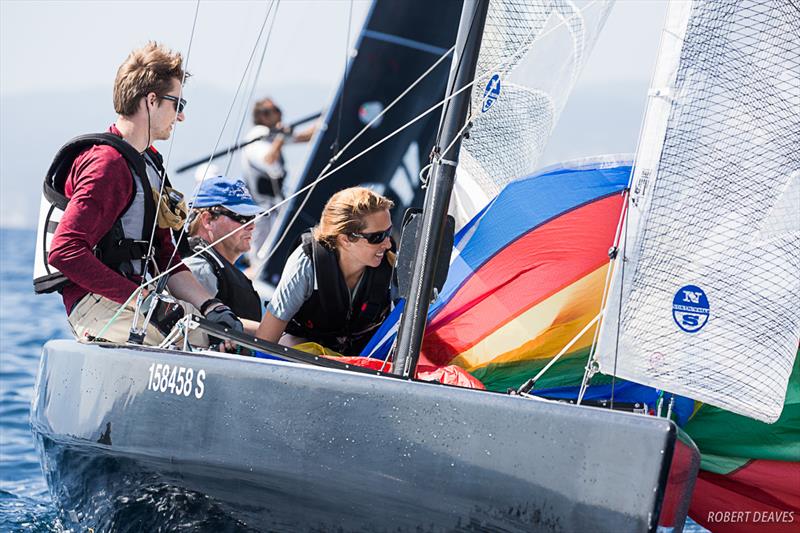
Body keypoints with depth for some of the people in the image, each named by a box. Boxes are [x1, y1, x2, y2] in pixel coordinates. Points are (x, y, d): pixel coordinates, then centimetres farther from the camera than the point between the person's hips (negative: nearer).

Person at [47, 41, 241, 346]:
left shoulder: (149, 161, 21)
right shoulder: (107, 164, -12)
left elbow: (164, 256, 18)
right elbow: (64, 250, -23)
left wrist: (209, 305, 0)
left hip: (134, 295, 10)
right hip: (95, 302, -10)